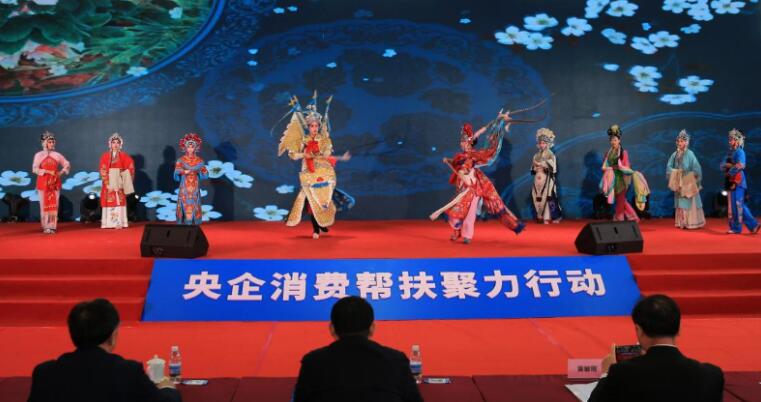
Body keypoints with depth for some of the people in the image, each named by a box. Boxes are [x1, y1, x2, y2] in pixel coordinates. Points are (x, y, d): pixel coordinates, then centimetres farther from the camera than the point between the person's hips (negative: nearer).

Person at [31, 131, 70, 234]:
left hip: (55, 183, 2)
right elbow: (34, 169, -6)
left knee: (54, 205, -1)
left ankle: (52, 226, 2)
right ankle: (46, 227, 3)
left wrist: (61, 172, -1)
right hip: (43, 183, -2)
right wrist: (47, 171, -15)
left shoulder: (57, 155, 7)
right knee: (44, 205, -2)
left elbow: (67, 165, 15)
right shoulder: (39, 155, 0)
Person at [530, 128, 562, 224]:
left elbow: (553, 169, -9)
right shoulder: (536, 155, 12)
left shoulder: (551, 155, -2)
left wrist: (543, 166, -14)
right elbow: (533, 168, 15)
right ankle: (540, 216, 8)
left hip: (547, 179, -5)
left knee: (547, 197, -10)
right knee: (537, 197, 1)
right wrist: (535, 168, -7)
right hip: (538, 179, 5)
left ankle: (547, 218, -7)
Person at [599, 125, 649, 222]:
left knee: (620, 201, -2)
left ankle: (618, 220, 5)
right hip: (611, 179, 5)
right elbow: (604, 166, 11)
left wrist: (616, 167, -21)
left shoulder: (623, 152, -5)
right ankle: (632, 218, 20)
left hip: (621, 179, -5)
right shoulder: (608, 153, 8)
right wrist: (606, 169, -8)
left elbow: (627, 167, -6)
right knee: (622, 201, 9)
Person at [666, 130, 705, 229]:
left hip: (688, 183, -5)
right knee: (680, 203, 6)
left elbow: (696, 168, -12)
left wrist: (687, 174, -14)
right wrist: (675, 172, -7)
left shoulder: (690, 154, -9)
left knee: (689, 202, -4)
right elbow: (669, 166, 8)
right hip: (678, 183, 5)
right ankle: (682, 222, 10)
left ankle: (691, 222, 0)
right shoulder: (675, 154, 6)